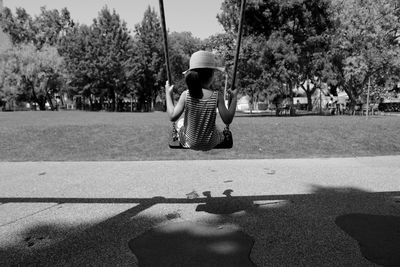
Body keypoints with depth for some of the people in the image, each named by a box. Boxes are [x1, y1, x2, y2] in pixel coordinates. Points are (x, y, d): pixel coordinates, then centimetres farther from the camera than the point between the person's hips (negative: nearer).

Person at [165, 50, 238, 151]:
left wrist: (168, 94, -2)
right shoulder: (217, 96, -18)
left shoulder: (186, 95, -18)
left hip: (190, 143, 0)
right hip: (210, 144, 0)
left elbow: (173, 116, -13)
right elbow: (227, 120, -15)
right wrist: (234, 98, -4)